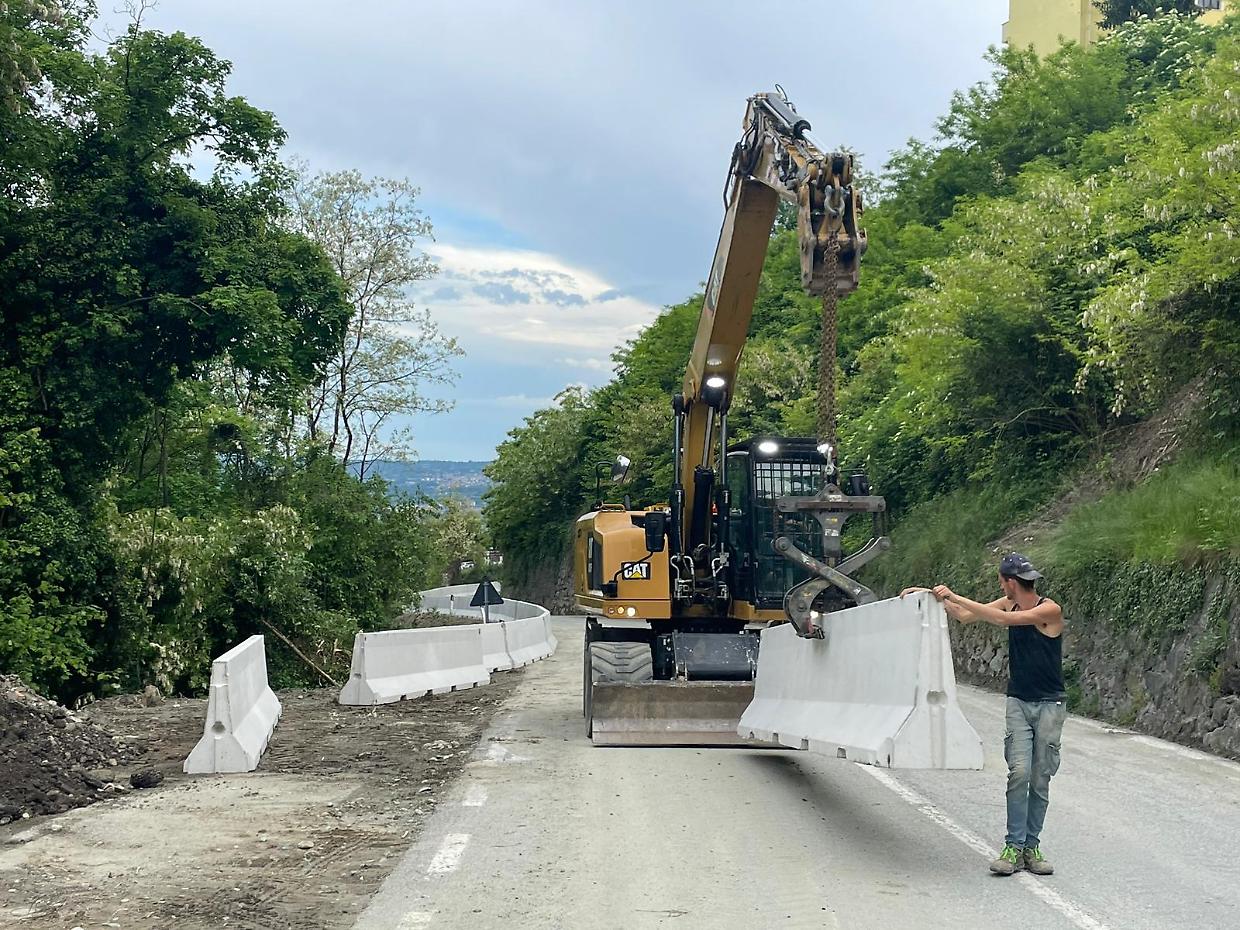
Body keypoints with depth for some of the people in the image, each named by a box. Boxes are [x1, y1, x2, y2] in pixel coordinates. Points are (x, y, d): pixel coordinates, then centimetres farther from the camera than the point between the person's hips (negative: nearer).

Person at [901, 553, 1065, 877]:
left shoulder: (1050, 610, -15)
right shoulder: (1010, 604, 4)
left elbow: (1003, 619, -25)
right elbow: (965, 616, 13)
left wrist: (955, 597, -25)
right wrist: (934, 597, 3)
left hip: (1050, 704, -3)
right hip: (1018, 702, 4)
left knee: (1040, 780, 1)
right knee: (1019, 773, -10)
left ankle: (1031, 846, 9)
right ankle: (1014, 847, -11)